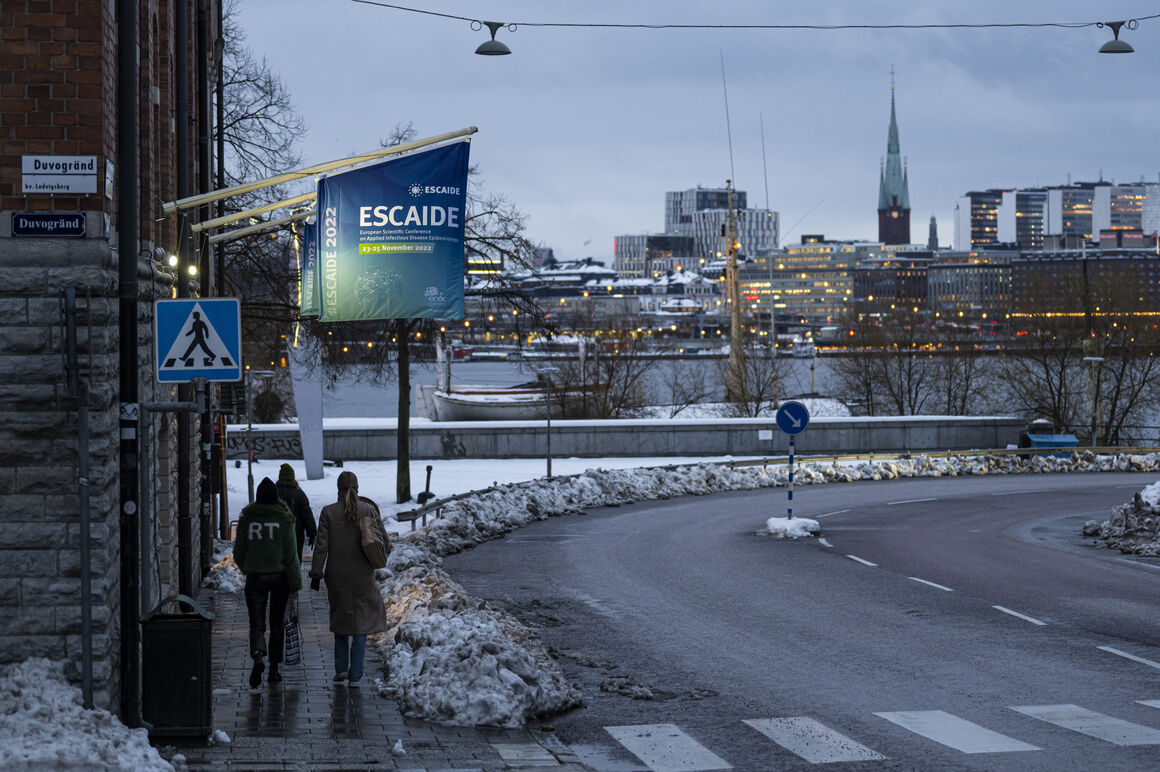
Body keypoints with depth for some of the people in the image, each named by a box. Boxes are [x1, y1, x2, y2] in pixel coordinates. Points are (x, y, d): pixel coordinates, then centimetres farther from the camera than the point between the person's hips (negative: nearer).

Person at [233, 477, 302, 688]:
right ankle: (274, 669, 17)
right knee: (277, 623, 14)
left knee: (257, 624, 2)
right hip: (279, 576, 0)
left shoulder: (246, 518, -2)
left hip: (255, 578, 0)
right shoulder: (284, 519, -6)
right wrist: (295, 583, -3)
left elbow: (238, 553, 4)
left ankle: (258, 656, -27)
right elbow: (290, 555, -8)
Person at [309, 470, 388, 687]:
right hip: (363, 576, -1)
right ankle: (355, 675, -1)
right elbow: (384, 540, -2)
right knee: (362, 621, 5)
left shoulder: (329, 512, -6)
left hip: (337, 576, 1)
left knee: (340, 619, 19)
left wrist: (316, 574, -2)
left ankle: (341, 668, 13)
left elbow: (321, 546, -7)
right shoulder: (368, 510, -5)